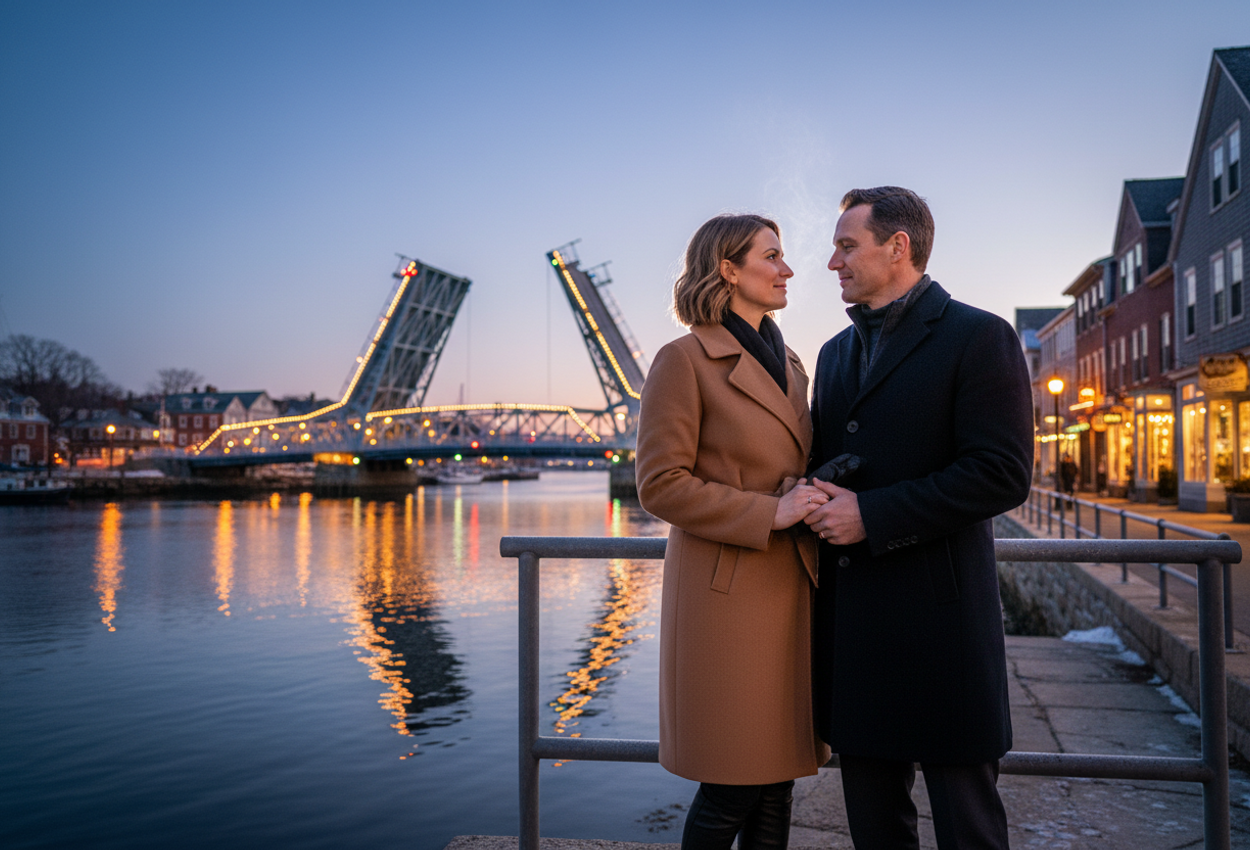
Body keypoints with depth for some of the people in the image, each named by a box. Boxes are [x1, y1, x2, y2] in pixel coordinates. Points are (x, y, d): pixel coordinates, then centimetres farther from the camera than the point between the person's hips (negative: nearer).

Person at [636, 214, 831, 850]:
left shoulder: (787, 364, 15)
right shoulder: (684, 360, -8)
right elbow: (660, 485, -14)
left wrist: (819, 502, 3)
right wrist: (768, 513, -18)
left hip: (790, 591, 7)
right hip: (727, 594, -7)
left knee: (777, 777, 13)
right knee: (733, 786, 1)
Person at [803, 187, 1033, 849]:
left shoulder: (979, 338, -6)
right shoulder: (836, 352, 16)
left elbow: (1003, 475, -15)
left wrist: (870, 516, -17)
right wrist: (817, 507, 0)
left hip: (939, 620, -6)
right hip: (851, 620, 7)